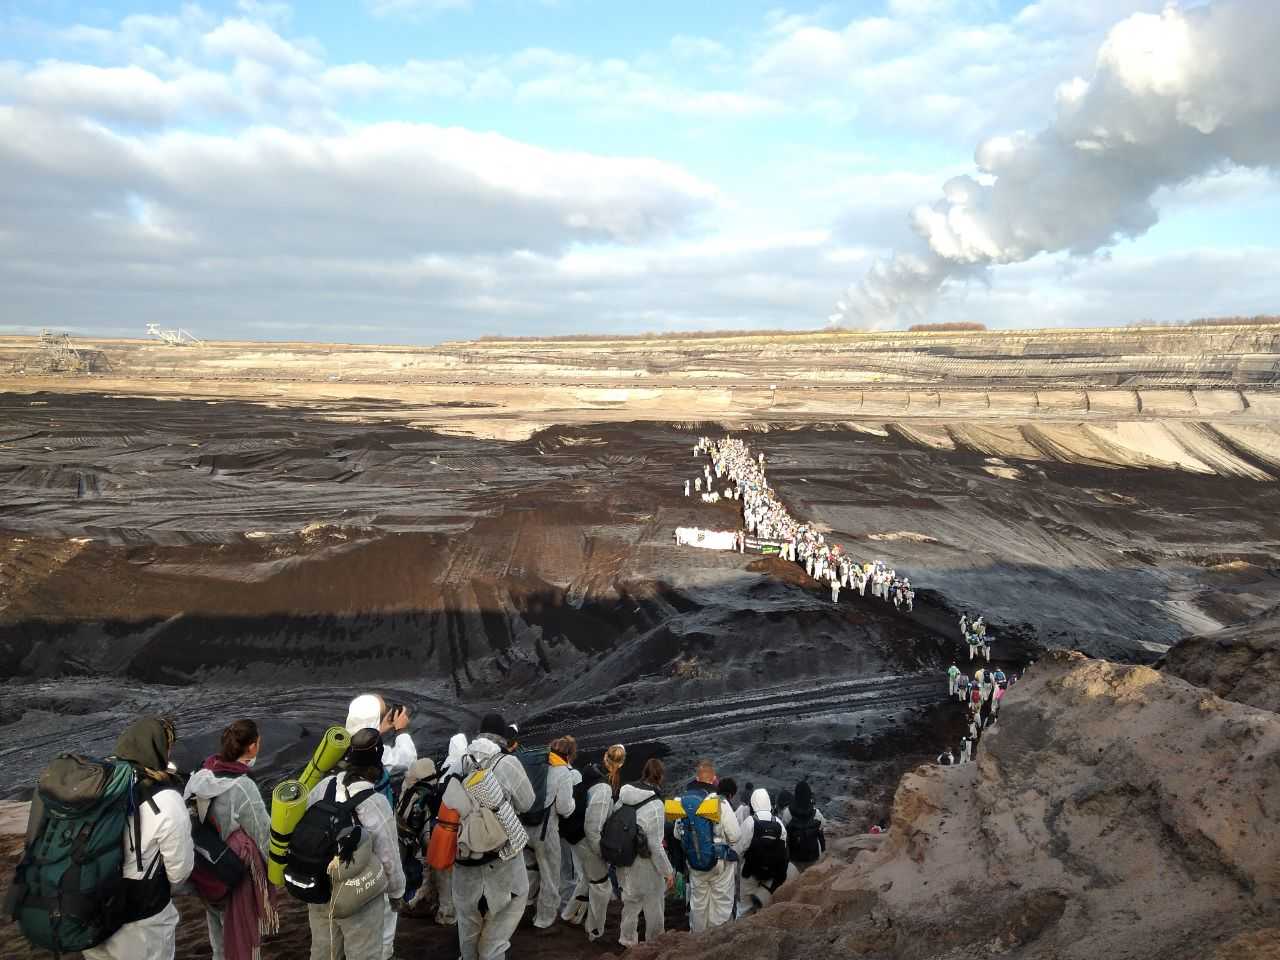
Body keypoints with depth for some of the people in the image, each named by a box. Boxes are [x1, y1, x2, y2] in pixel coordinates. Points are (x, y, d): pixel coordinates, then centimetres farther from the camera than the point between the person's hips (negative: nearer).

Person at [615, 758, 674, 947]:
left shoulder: (623, 796, -7)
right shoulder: (655, 805, -23)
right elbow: (655, 845, -20)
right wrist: (668, 871, -9)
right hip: (645, 863, -6)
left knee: (630, 902, 25)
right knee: (654, 904, 16)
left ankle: (627, 941, 40)